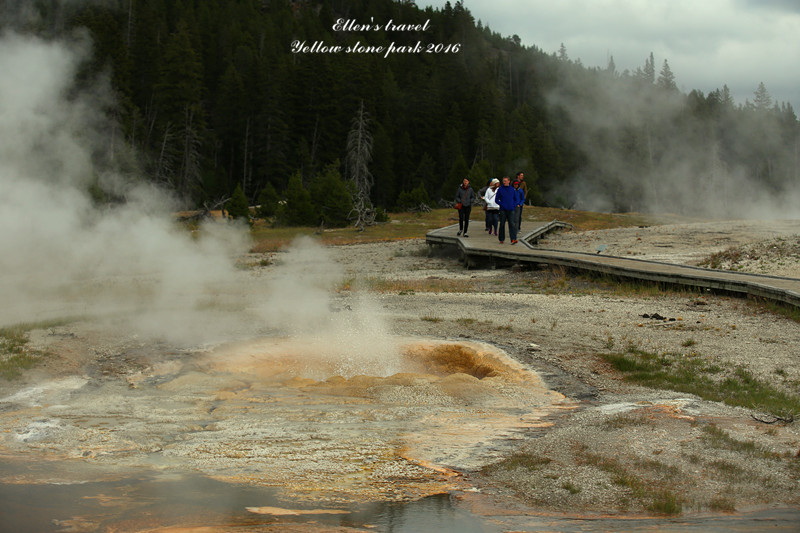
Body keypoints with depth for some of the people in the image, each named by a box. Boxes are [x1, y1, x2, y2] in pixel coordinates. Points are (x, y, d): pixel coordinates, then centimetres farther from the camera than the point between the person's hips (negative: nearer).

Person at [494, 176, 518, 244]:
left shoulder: (512, 189, 7)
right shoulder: (500, 189, 1)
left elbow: (515, 199, 16)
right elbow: (496, 199, 3)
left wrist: (514, 205, -1)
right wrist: (502, 205, -9)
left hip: (511, 210, 1)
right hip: (503, 210, -1)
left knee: (512, 224, -8)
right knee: (502, 224, 5)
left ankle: (513, 239, -14)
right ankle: (501, 239, 15)